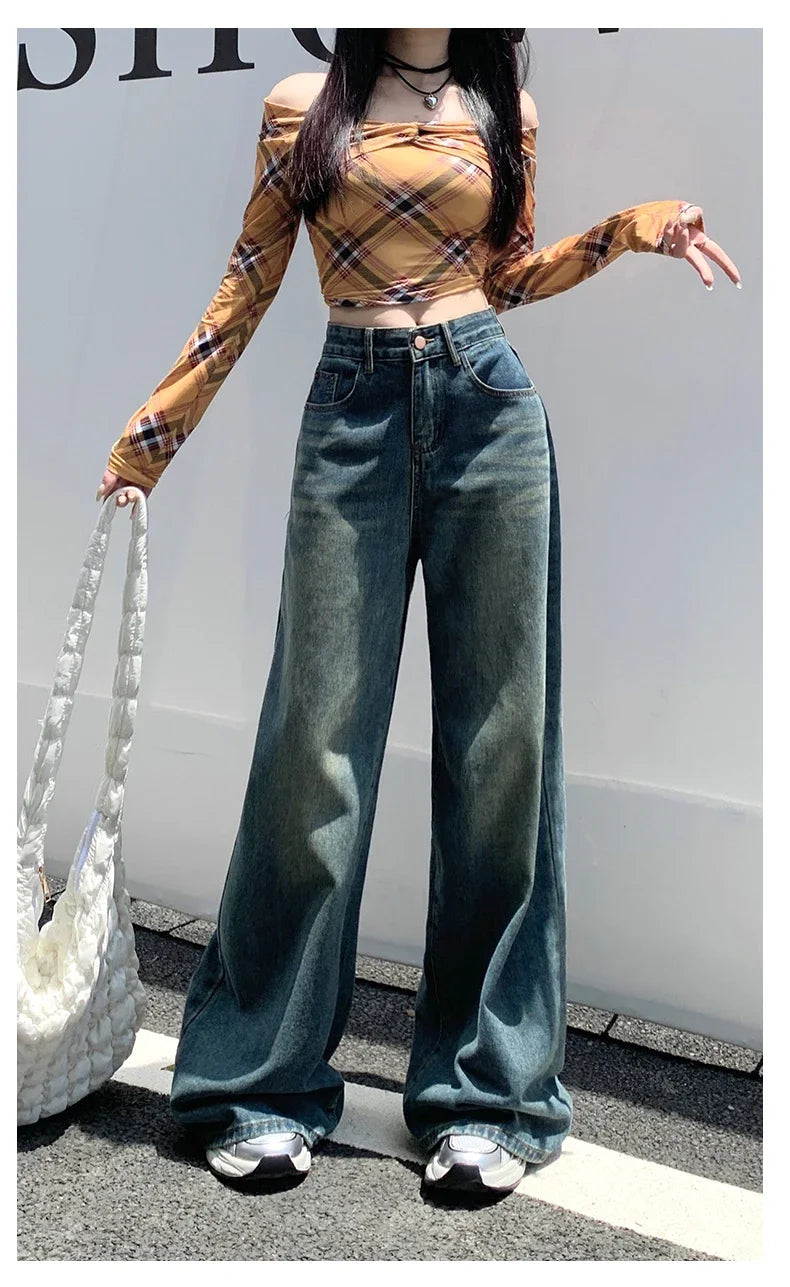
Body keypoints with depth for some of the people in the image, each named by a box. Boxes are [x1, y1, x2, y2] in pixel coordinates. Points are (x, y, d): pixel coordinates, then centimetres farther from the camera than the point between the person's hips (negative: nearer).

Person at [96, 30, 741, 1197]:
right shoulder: (300, 108, 11)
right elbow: (247, 289, 12)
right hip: (353, 414, -1)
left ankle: (486, 1092, 12)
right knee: (318, 744, -3)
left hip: (490, 408, 2)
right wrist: (150, 437, 11)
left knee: (500, 738, 0)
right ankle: (262, 1081, 12)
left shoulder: (503, 112, 15)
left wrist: (634, 227, 8)